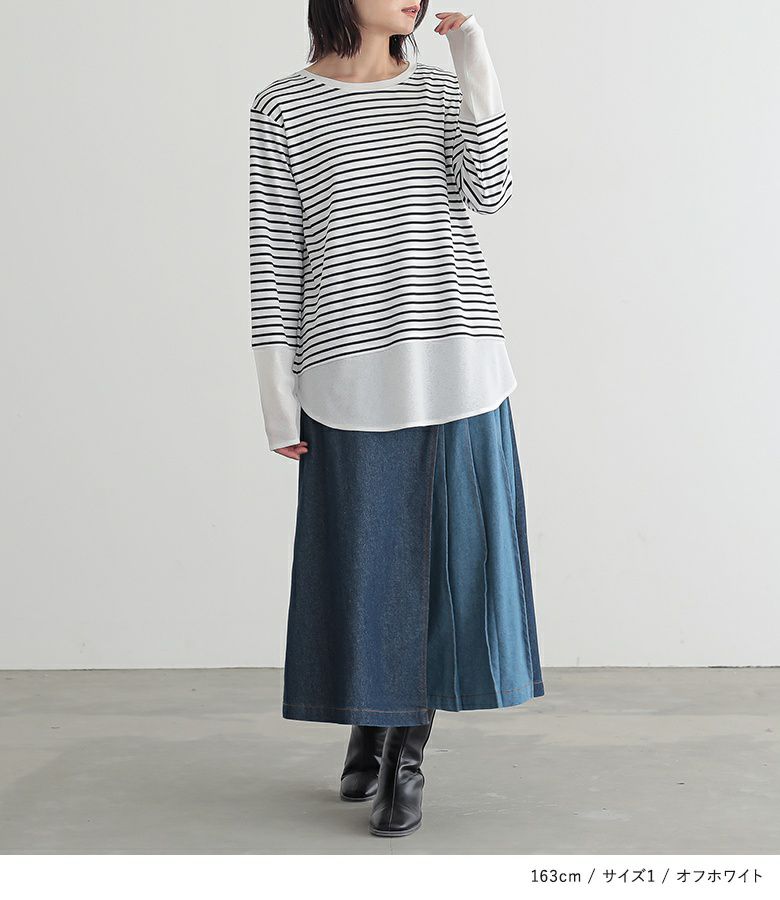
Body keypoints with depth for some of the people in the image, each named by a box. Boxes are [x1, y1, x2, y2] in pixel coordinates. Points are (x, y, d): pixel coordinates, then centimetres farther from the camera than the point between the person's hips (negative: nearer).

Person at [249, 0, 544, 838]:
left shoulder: (443, 90, 10)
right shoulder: (282, 107, 3)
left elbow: (488, 194, -6)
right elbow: (273, 253, 0)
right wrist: (277, 398, -4)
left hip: (457, 355, 2)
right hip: (354, 370, -2)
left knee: (445, 558, 3)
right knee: (362, 565, 5)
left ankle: (407, 760, 17)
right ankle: (368, 730, 30)